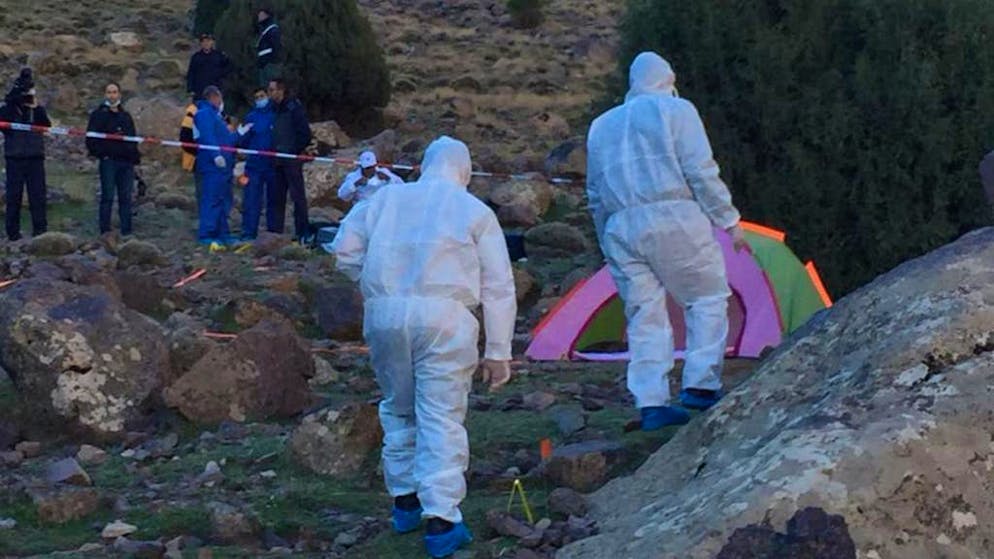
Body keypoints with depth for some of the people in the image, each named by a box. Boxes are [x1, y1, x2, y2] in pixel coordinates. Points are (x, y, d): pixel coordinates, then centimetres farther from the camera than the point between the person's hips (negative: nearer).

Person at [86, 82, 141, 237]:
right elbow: (91, 137, -3)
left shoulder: (126, 116, 20)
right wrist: (97, 152, -12)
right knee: (107, 197, -5)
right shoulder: (99, 114, 3)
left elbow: (133, 138, 24)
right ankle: (105, 230, -2)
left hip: (126, 161, 5)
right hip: (108, 160, -5)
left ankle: (126, 230, 8)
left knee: (126, 198, 5)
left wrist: (135, 157, 15)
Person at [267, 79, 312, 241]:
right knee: (275, 197, 8)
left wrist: (295, 151, -12)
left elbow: (305, 135, -10)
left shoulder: (294, 108, -8)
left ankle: (302, 232, 0)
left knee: (297, 195, -3)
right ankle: (274, 231, 13)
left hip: (291, 161, -7)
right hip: (277, 161, 7)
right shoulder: (273, 109, 13)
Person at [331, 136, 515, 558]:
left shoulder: (387, 198, 17)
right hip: (443, 316, -3)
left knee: (398, 408, 20)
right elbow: (498, 288, 8)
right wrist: (498, 352, 11)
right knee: (442, 416, -1)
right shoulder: (476, 212, 10)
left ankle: (404, 500, 28)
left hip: (384, 314, 3)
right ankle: (440, 519, -6)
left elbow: (345, 247, 14)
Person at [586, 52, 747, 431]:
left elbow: (596, 196, 22)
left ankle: (651, 403, 1)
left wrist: (610, 247, 28)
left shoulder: (601, 126, 22)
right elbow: (701, 173, -3)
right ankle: (701, 385, -1)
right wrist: (728, 221, 2)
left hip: (620, 228, 5)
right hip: (673, 218, -5)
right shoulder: (675, 110, 6)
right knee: (707, 299, 7)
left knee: (644, 314, 7)